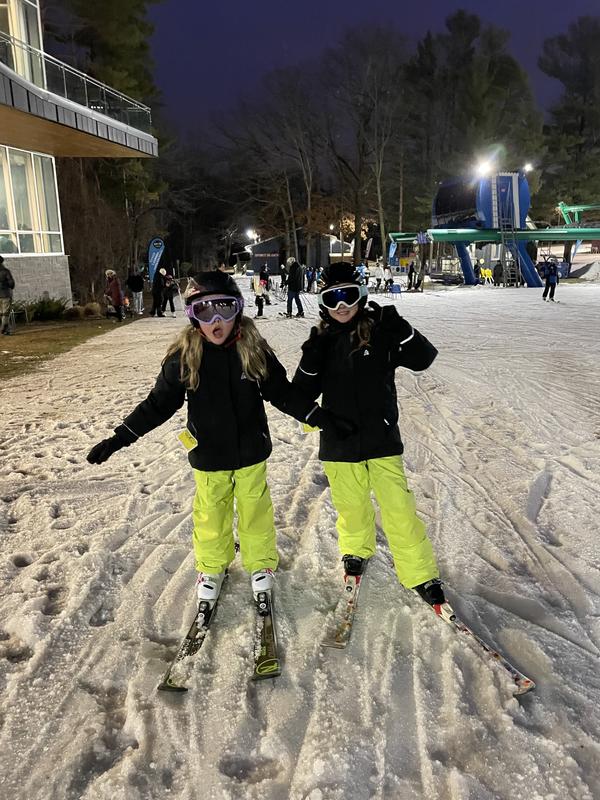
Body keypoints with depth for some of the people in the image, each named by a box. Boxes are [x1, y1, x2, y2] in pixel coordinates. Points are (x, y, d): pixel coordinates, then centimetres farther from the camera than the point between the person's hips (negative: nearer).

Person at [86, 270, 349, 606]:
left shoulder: (254, 350, -11)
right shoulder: (183, 357, -14)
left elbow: (283, 392, -2)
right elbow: (159, 404, -7)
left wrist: (323, 417, -4)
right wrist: (119, 438, -12)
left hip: (251, 452, 1)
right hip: (208, 456, 0)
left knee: (256, 511, 16)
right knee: (211, 514, 16)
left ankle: (261, 563, 39)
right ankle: (212, 567, 40)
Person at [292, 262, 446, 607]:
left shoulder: (380, 332, -5)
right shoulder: (323, 341, 1)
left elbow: (423, 358, -11)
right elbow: (304, 392, -1)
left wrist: (400, 328, -25)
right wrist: (312, 358, -17)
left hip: (382, 439, -2)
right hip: (339, 443, 2)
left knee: (399, 509, -2)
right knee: (351, 507, 19)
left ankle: (422, 575, 14)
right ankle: (357, 550, 47)